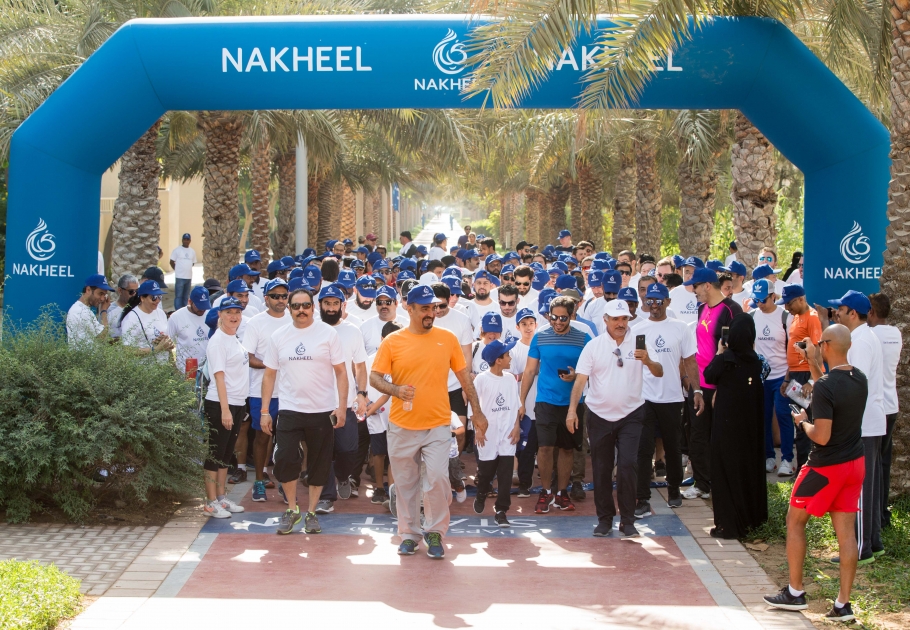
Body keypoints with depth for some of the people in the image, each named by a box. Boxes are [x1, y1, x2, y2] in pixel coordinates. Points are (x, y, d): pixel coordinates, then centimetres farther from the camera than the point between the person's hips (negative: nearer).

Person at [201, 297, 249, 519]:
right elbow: (219, 376, -17)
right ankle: (211, 503, 2)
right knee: (216, 453, -3)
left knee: (226, 453, 13)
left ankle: (222, 498, 20)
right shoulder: (217, 341, -12)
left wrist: (241, 408, 14)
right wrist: (225, 409, -22)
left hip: (237, 404, 8)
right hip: (220, 404, -8)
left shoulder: (235, 339, 14)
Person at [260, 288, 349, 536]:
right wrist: (264, 411, 4)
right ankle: (291, 509, 11)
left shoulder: (328, 333, -1)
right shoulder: (278, 336, 6)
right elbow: (270, 375, 9)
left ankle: (311, 513, 20)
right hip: (289, 410, 1)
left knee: (319, 464, 6)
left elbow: (341, 372, -1)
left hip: (323, 411, -1)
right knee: (285, 459, -8)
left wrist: (342, 406, -10)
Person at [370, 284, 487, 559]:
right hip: (402, 426, 1)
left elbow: (464, 378, 10)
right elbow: (374, 377, 0)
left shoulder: (448, 339, 3)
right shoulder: (392, 342, -1)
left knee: (437, 477, -12)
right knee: (405, 482, 8)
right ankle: (409, 534, 22)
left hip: (438, 425, 0)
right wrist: (396, 390, -19)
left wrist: (477, 412, 9)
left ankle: (435, 531, 5)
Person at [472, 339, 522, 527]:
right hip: (488, 434, -3)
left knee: (506, 475, -3)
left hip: (507, 435, 3)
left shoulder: (510, 379, 5)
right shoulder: (481, 379, -7)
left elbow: (515, 405, 10)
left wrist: (516, 426, 0)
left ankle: (501, 511, 3)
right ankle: (480, 496, 39)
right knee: (486, 471, 10)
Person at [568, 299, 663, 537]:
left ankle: (627, 521, -2)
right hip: (599, 416, 1)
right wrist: (572, 409, -16)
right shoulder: (594, 346, 0)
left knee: (628, 465, -11)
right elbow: (581, 379, -5)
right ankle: (604, 519, 19)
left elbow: (659, 373, -7)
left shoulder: (638, 343, -2)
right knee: (601, 469, 7)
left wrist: (648, 361, -29)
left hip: (630, 415, -1)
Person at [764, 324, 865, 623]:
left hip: (826, 467, -7)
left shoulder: (824, 386, -23)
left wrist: (802, 422, -5)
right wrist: (814, 364, 18)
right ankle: (843, 604, 7)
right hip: (855, 464, 7)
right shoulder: (860, 380, 1)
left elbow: (821, 436, -24)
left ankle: (795, 593, 16)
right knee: (846, 531, 7)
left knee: (795, 522, 11)